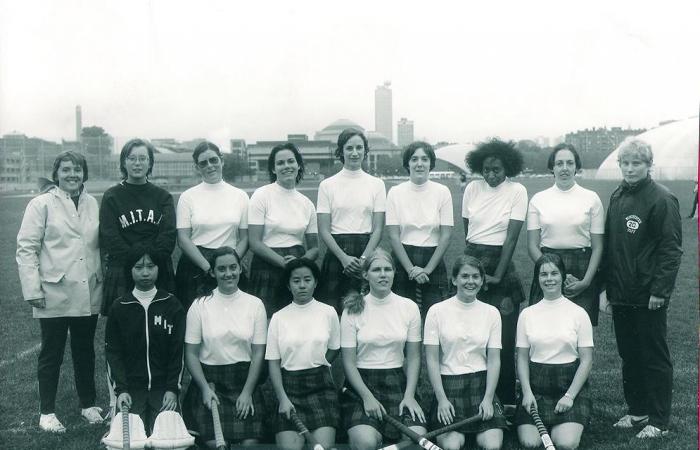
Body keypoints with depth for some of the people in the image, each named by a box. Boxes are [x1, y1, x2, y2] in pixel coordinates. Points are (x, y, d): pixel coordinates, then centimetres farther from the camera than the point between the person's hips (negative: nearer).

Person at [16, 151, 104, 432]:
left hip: (88, 294, 4)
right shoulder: (42, 204, -4)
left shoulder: (93, 204, 8)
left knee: (85, 351, 14)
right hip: (54, 294, -3)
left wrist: (103, 278, 5)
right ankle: (47, 413, 17)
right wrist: (33, 290, -12)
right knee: (51, 354, 7)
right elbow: (26, 248, -6)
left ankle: (88, 404, 28)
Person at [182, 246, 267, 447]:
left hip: (244, 380, 1)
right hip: (208, 380, -1)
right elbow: (191, 354, 2)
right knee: (214, 443, -13)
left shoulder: (255, 304, 4)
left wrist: (247, 392, -5)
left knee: (250, 442, -12)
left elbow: (258, 353, 3)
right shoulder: (200, 305, 1)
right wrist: (205, 388, -9)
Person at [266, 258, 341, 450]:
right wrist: (282, 398, -7)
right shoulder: (278, 317, 4)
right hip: (289, 387, 0)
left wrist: (316, 368, 4)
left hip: (320, 386, 0)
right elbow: (273, 362, 3)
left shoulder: (328, 312, 4)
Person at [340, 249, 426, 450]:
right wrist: (367, 396, -12)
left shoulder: (409, 307, 6)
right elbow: (349, 362, -1)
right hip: (362, 382, -2)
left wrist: (409, 395, -4)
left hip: (397, 381, 2)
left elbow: (413, 357, 8)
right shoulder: (353, 311, 0)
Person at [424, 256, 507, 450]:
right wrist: (441, 399, -8)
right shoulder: (437, 311, 0)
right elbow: (431, 359, -1)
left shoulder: (491, 313, 7)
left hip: (481, 384, 2)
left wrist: (488, 399, -6)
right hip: (448, 385, -2)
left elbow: (494, 360, 5)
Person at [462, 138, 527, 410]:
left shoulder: (517, 191, -3)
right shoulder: (473, 189, 6)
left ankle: (506, 400, 7)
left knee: (503, 338, -2)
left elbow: (512, 236, -8)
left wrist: (497, 275, -13)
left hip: (501, 262, -3)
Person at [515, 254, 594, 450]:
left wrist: (570, 396, -11)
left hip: (570, 384, -1)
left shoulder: (578, 313, 0)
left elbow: (586, 360, -1)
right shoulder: (527, 314, 6)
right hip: (536, 385, 1)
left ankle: (562, 426, 14)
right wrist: (526, 392, -8)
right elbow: (522, 358, 7)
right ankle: (547, 426, 16)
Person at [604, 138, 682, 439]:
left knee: (654, 357, 2)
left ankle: (659, 422, 10)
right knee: (628, 355, 14)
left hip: (648, 297, -7)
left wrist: (660, 290, -18)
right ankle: (637, 411, 27)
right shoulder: (617, 197, 11)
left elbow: (671, 248, -14)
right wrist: (609, 285, 12)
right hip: (621, 294, 7)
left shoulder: (662, 199, -11)